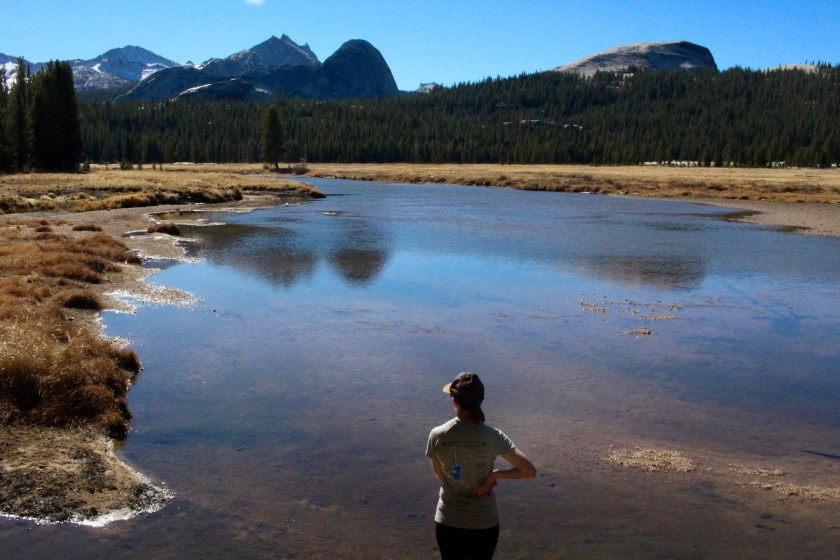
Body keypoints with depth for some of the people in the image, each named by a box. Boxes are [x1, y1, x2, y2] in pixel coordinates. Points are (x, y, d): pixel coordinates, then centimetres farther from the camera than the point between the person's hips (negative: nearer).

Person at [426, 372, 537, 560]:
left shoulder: (437, 435, -13)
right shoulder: (493, 436, -17)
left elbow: (440, 476, 1)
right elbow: (530, 471, -16)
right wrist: (495, 474, -9)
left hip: (447, 523, 1)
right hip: (484, 523, 0)